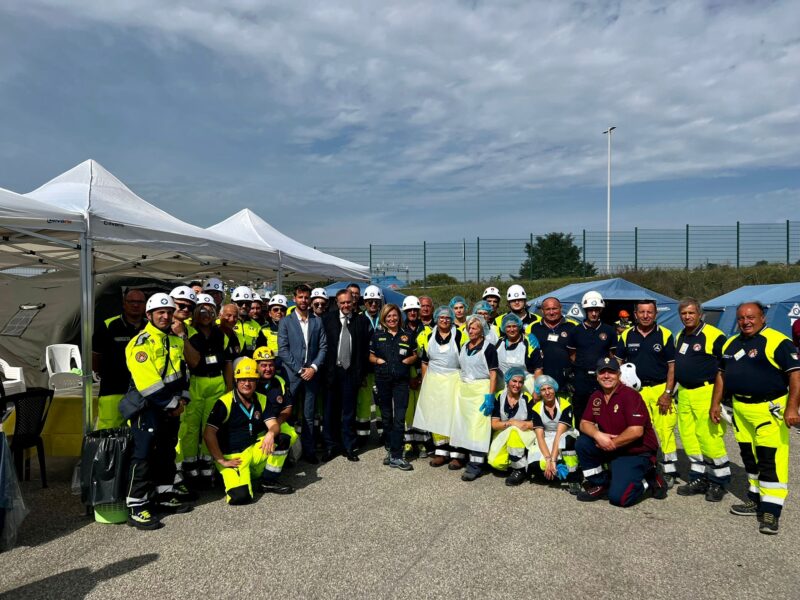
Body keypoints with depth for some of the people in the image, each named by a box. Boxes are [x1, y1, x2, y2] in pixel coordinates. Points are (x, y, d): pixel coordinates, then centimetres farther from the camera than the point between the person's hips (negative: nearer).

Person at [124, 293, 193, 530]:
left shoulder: (176, 340, 12)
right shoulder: (140, 343, -13)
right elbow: (148, 382, -20)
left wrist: (182, 399, 3)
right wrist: (171, 403, -16)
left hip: (172, 407, 8)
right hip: (148, 406, -8)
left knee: (167, 452, 16)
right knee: (144, 454, -7)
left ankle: (165, 494, 29)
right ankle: (136, 506, 0)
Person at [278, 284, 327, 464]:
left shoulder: (317, 321, 8)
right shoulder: (285, 322, 1)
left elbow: (323, 347, 5)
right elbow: (283, 350, -5)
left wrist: (314, 367, -8)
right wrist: (299, 370, -10)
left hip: (311, 374, 2)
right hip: (292, 375, -2)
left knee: (309, 416, 8)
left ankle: (308, 451, 17)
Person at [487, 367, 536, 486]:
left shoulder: (527, 398, -9)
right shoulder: (499, 397, -5)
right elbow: (494, 424, -6)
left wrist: (515, 424, -21)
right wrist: (510, 422, -23)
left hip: (524, 434, -1)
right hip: (503, 434, 2)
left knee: (513, 431, -35)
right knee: (495, 462, -21)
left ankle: (520, 469, -16)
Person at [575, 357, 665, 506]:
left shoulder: (630, 395, -18)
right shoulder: (596, 397, 4)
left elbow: (636, 431, -25)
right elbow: (585, 423, 1)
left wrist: (612, 443, -16)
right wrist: (598, 435, -20)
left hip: (637, 453, -7)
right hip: (612, 449, 7)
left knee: (618, 497, -20)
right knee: (582, 444, -14)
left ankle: (649, 480, 9)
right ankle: (600, 484, 5)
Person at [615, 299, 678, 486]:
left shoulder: (665, 335, -1)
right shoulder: (626, 335, 6)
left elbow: (672, 366, -1)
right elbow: (618, 363, 11)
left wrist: (667, 393, -7)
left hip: (660, 389, -2)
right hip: (635, 390, 2)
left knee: (665, 430, -4)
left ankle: (669, 470, 10)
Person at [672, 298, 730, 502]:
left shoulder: (714, 336, -10)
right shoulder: (680, 336, 14)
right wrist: (673, 391, 21)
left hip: (706, 393, -8)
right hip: (684, 394, 8)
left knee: (709, 439, -6)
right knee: (689, 439, 11)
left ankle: (719, 482, 12)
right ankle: (698, 479, 22)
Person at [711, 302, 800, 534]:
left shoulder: (778, 342, -9)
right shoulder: (731, 344, 13)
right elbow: (722, 374, 20)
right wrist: (715, 403, 16)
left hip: (769, 410, -7)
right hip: (740, 410, 7)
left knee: (771, 460, -6)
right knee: (750, 458, 15)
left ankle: (770, 511, 0)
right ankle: (756, 500, 28)